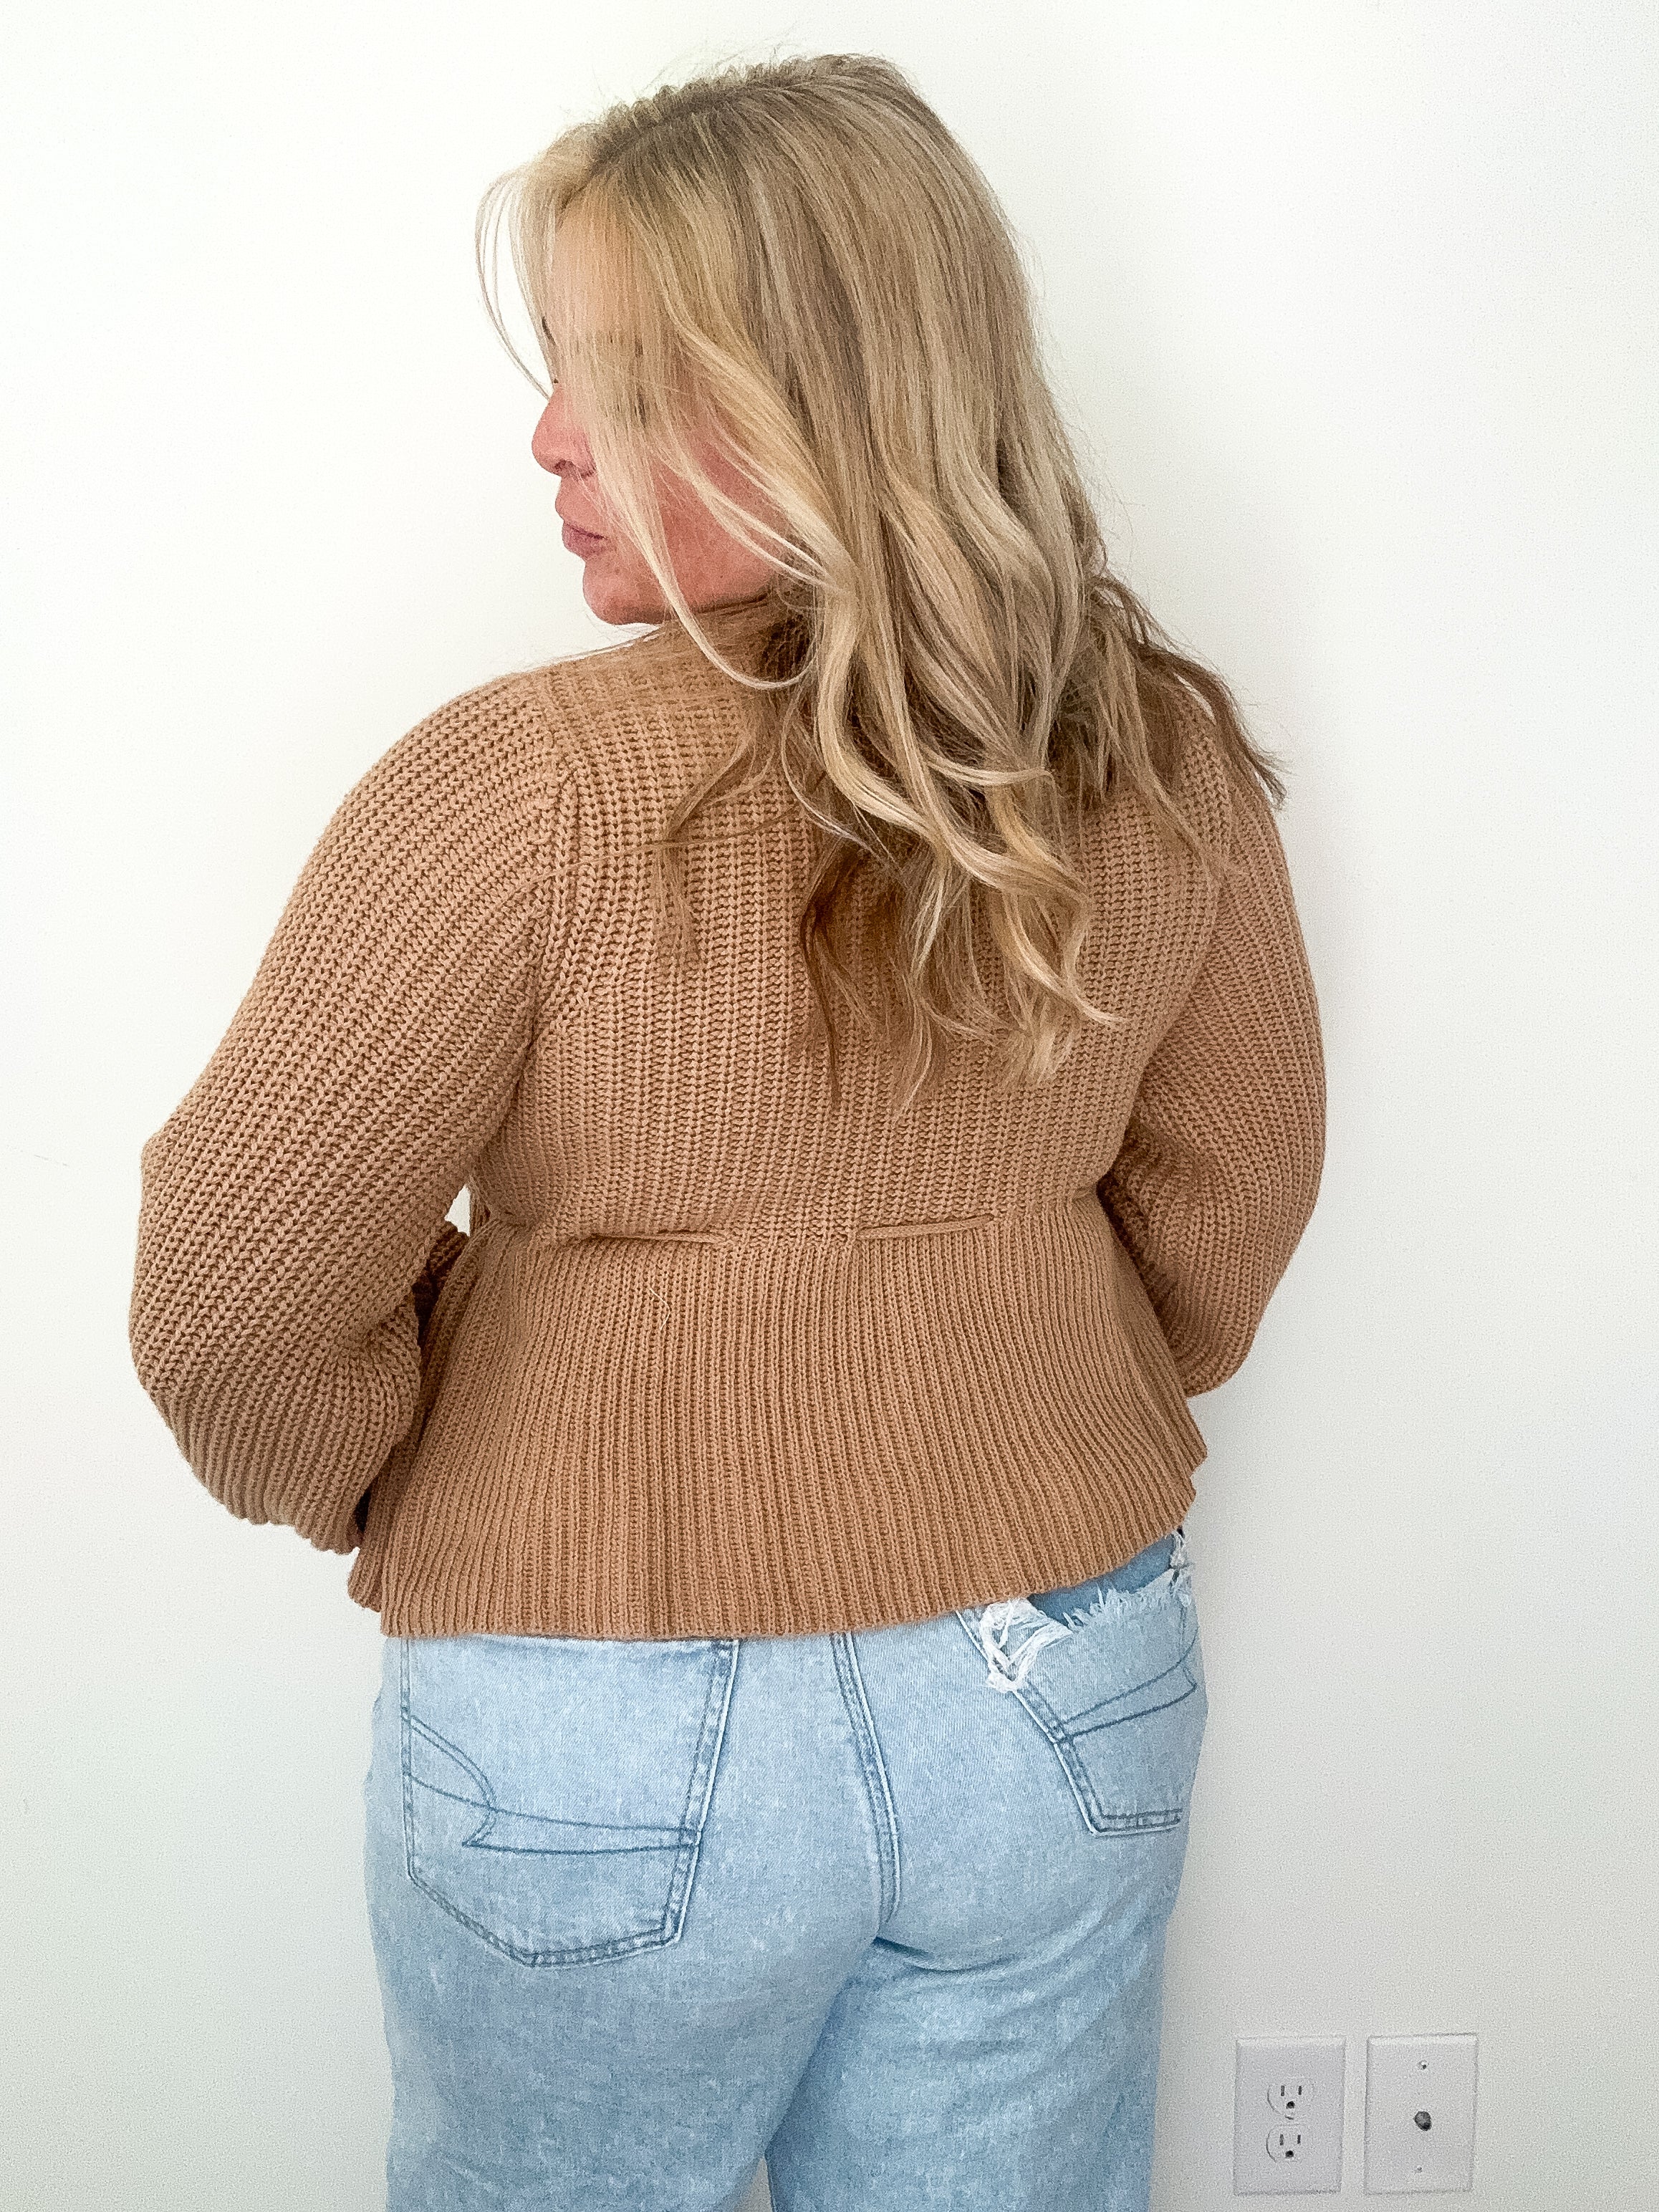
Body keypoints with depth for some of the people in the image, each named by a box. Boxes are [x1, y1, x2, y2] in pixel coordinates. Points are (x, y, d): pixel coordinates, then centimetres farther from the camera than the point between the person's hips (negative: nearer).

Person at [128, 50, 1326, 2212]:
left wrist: (385, 1500, 5)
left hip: (611, 1745, -4)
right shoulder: (1166, 760, -8)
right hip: (1066, 1700, 4)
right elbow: (1228, 1210, 6)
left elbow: (230, 1309, -15)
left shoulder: (525, 791, -23)